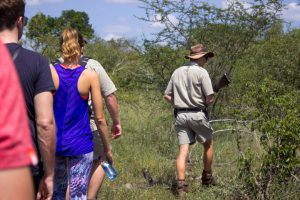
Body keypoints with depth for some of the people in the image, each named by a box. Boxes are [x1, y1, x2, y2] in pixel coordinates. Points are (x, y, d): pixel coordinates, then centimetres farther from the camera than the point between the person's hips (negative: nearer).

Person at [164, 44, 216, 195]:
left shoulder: (177, 72, 11)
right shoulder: (201, 72, -7)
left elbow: (167, 96, 12)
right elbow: (210, 98, -11)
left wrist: (180, 104, 14)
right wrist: (204, 104, 9)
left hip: (180, 115, 4)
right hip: (197, 114, -4)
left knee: (183, 150, 0)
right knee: (208, 144, 17)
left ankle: (181, 183, -11)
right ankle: (207, 177, 27)